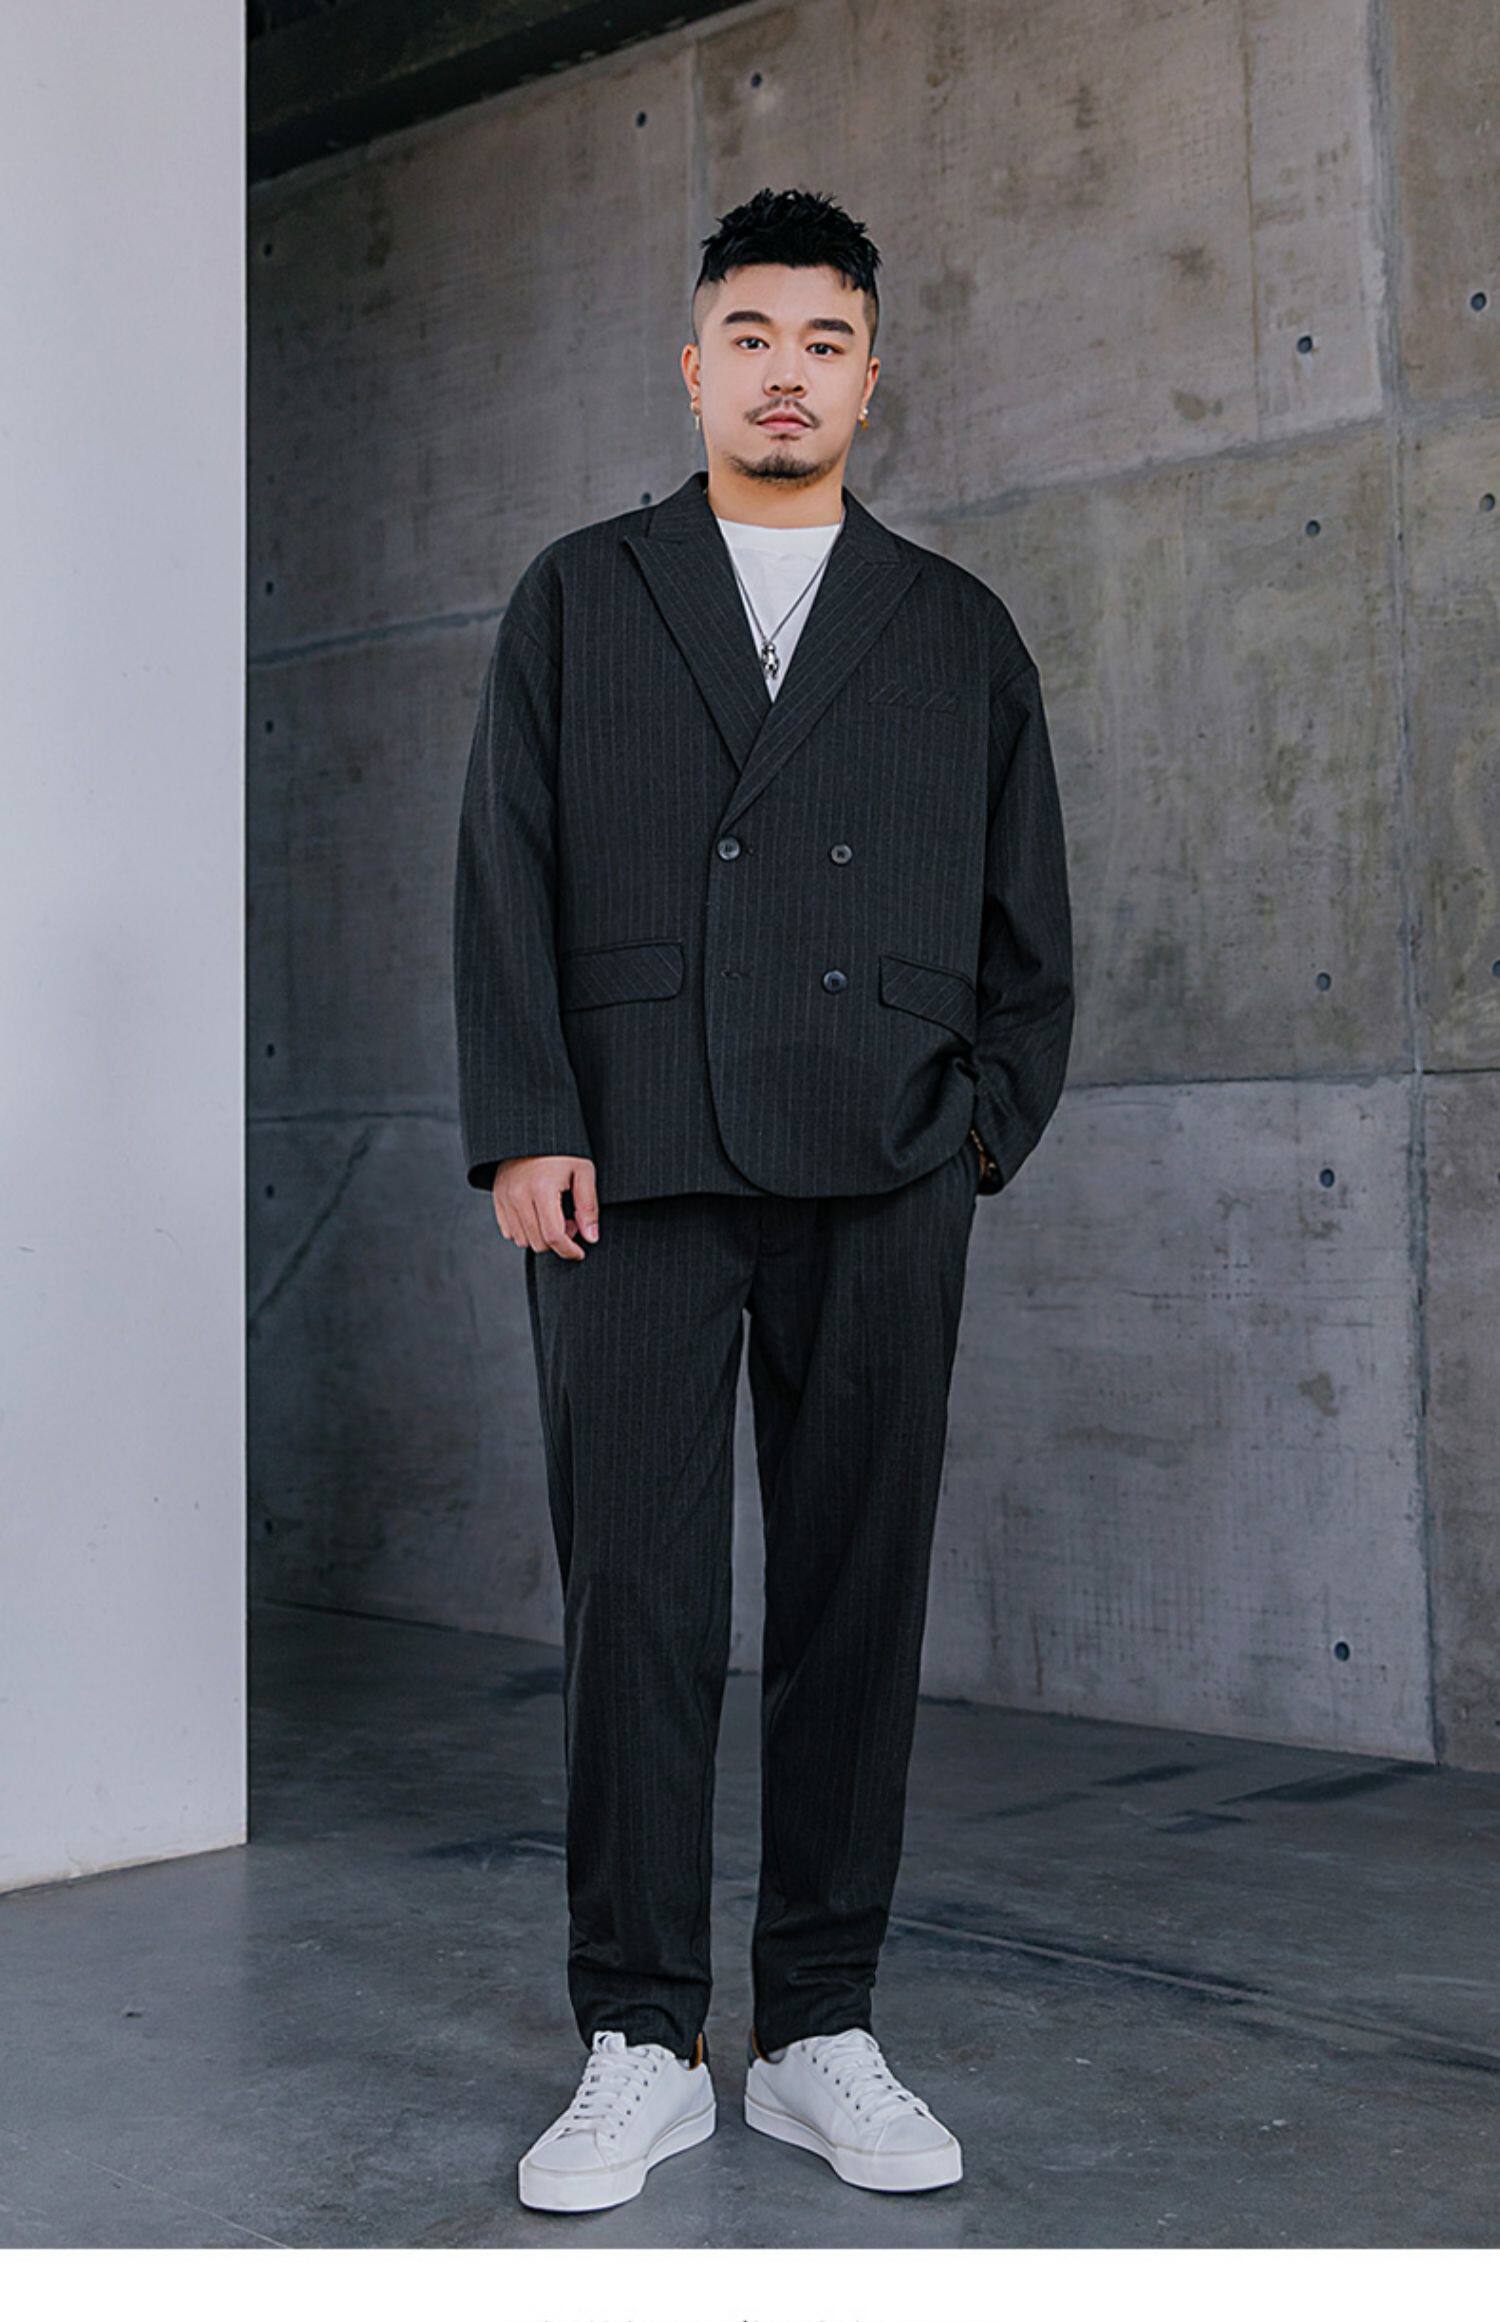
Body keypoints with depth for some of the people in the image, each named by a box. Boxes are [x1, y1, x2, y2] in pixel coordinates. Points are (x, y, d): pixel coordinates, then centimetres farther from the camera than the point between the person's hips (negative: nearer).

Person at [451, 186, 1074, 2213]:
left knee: (857, 1597, 3)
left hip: (880, 1173, 1)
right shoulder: (575, 600, 14)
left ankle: (825, 2035, 14)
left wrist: (987, 1125, 3)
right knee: (636, 1600, -1)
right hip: (632, 1164, -1)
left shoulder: (959, 628, 16)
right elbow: (505, 878, 6)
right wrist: (523, 1127, -4)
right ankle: (641, 2046, 9)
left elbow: (1029, 909, 14)